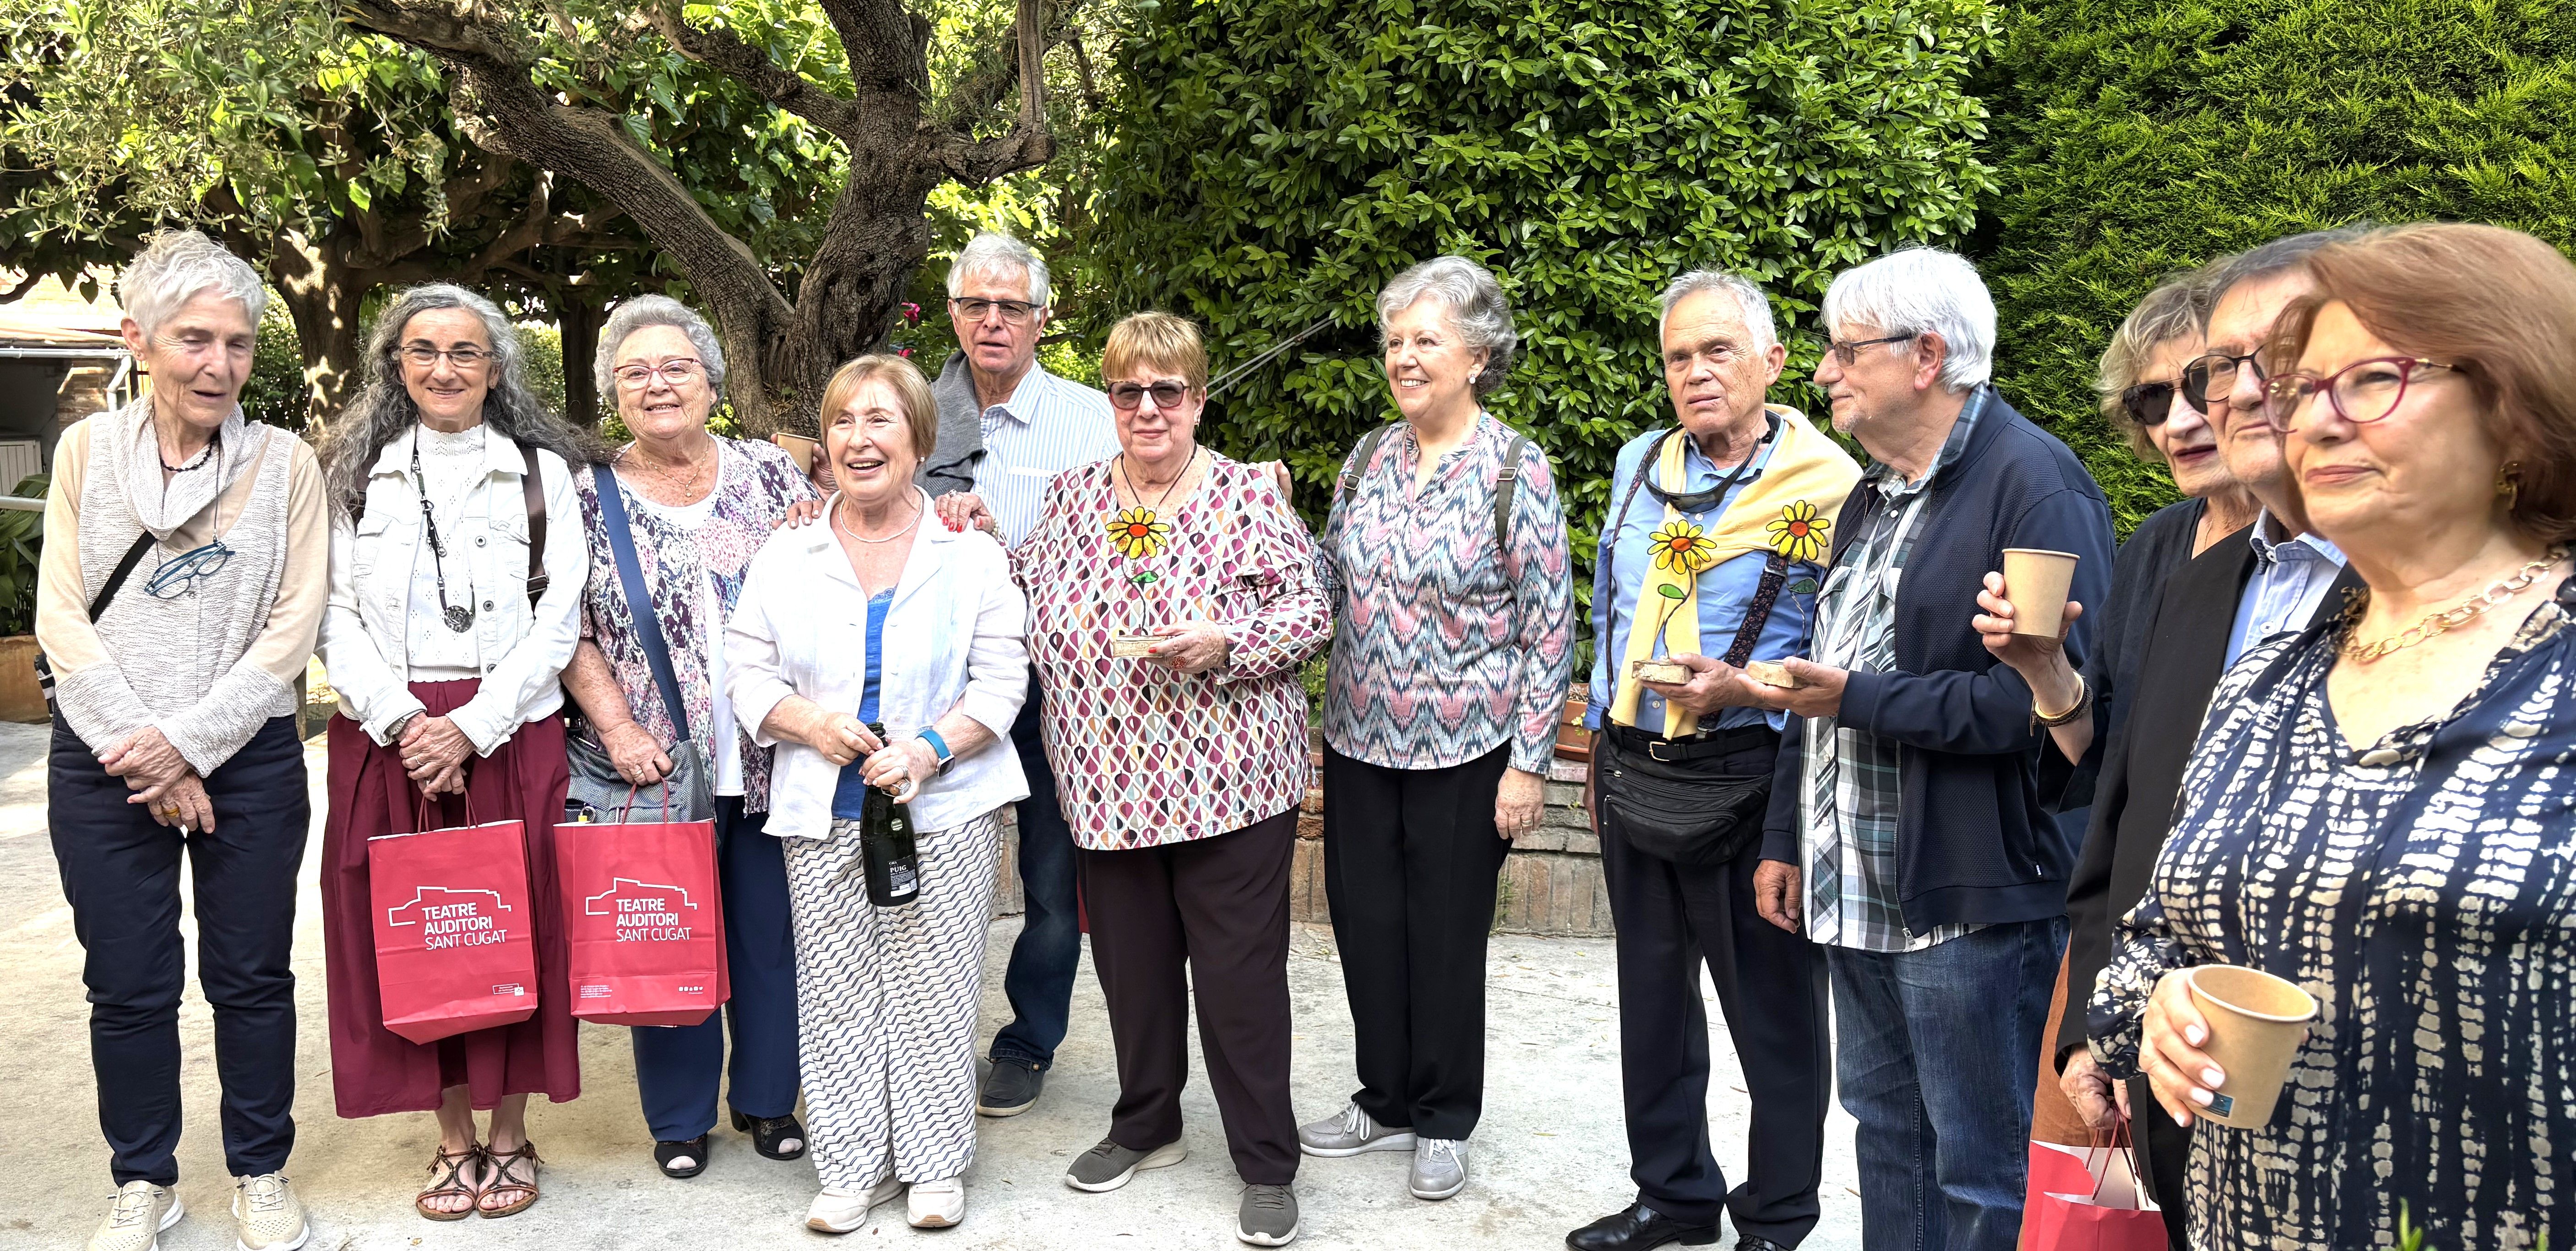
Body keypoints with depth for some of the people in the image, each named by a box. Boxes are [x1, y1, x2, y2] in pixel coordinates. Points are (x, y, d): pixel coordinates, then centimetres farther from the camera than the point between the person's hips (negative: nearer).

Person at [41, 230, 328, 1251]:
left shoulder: (285, 463, -1)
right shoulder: (88, 450, 2)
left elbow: (292, 625, -5)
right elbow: (61, 615, -2)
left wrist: (187, 742, -12)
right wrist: (138, 751, -11)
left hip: (249, 757, -1)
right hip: (104, 763, 1)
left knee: (251, 975, 7)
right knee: (126, 983, 9)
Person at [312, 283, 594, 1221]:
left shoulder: (541, 471, 6)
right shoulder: (357, 474, 10)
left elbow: (557, 619, -2)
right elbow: (336, 618, 3)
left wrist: (471, 726, -12)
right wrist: (402, 721, -11)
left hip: (511, 737, -1)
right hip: (387, 737, 2)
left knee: (514, 927, 1)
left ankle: (510, 1136, 14)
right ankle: (454, 1137, 16)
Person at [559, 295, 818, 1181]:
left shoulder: (770, 473, 5)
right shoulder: (587, 497, 2)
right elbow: (568, 633, 0)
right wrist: (618, 728, -11)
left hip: (768, 755, 1)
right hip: (657, 766, -1)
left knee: (769, 930, 9)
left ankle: (767, 1099, 27)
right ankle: (679, 1117, 24)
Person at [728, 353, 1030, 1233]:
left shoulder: (972, 558, 2)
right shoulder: (784, 559, 8)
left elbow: (1000, 682, -2)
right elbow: (747, 672, 7)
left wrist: (930, 751, -17)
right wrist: (809, 723, -12)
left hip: (944, 811, -2)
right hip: (823, 814, 2)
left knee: (933, 989, 1)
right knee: (836, 995, 4)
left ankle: (934, 1165, 15)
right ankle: (854, 1167, 17)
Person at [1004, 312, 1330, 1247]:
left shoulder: (1249, 496, -4)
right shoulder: (1071, 499, 9)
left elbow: (1310, 612, -5)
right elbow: (1028, 608, 19)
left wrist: (1227, 641, -20)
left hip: (1228, 784, -4)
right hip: (1108, 785, 4)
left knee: (1239, 974, 1)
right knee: (1131, 964, 15)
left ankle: (1267, 1166, 14)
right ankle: (1145, 1126, 35)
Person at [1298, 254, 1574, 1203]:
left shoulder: (1515, 472, -10)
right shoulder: (1368, 459, 5)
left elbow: (1549, 627, -10)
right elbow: (1328, 586, 15)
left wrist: (1529, 761, -12)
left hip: (1463, 751, -5)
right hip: (1358, 739, 5)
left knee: (1447, 936, 7)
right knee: (1365, 924, 12)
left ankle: (1444, 1122, 25)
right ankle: (1385, 1101, 31)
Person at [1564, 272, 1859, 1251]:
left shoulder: (1827, 488, -10)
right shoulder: (1640, 465, 9)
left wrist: (1740, 690, -24)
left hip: (1745, 784, -6)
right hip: (1633, 773, 6)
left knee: (1773, 1008, 6)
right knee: (1652, 995, 17)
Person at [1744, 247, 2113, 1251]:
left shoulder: (2034, 482, -14)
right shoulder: (1874, 496, 16)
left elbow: (2050, 697, -24)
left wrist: (1860, 700, -21)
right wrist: (1785, 839, 21)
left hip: (1975, 898, -9)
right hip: (1862, 893, 9)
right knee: (1887, 1131, 19)